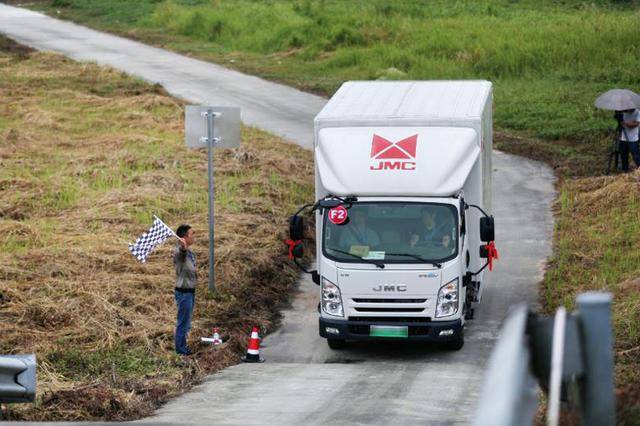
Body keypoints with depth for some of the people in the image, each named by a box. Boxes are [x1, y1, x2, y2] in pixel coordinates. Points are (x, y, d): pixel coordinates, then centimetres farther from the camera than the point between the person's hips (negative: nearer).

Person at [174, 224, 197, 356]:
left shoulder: (190, 253, 10)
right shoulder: (180, 252, -20)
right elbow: (181, 251, -47)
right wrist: (183, 247, -69)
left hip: (190, 291, 9)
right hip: (183, 292, -9)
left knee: (185, 322, 18)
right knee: (183, 322, -2)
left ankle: (182, 347, 28)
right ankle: (180, 350, 7)